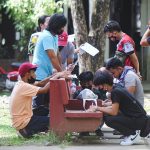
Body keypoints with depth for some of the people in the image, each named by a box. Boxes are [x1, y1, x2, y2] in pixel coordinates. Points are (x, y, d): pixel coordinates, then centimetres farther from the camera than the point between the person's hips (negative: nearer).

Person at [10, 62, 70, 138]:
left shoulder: (20, 84, 8)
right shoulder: (24, 87, -22)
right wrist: (57, 76, -18)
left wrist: (55, 75, -3)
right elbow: (44, 90, -28)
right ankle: (27, 131, 0)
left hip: (19, 121, 10)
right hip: (24, 124, -10)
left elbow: (40, 83, 8)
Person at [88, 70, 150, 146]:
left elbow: (114, 112, -19)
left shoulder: (115, 92, -18)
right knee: (106, 115, 11)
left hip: (139, 120, -10)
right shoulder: (117, 89, 10)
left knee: (108, 120, -18)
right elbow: (115, 108, 16)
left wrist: (98, 108, -9)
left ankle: (133, 134, -4)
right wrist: (97, 108, 9)